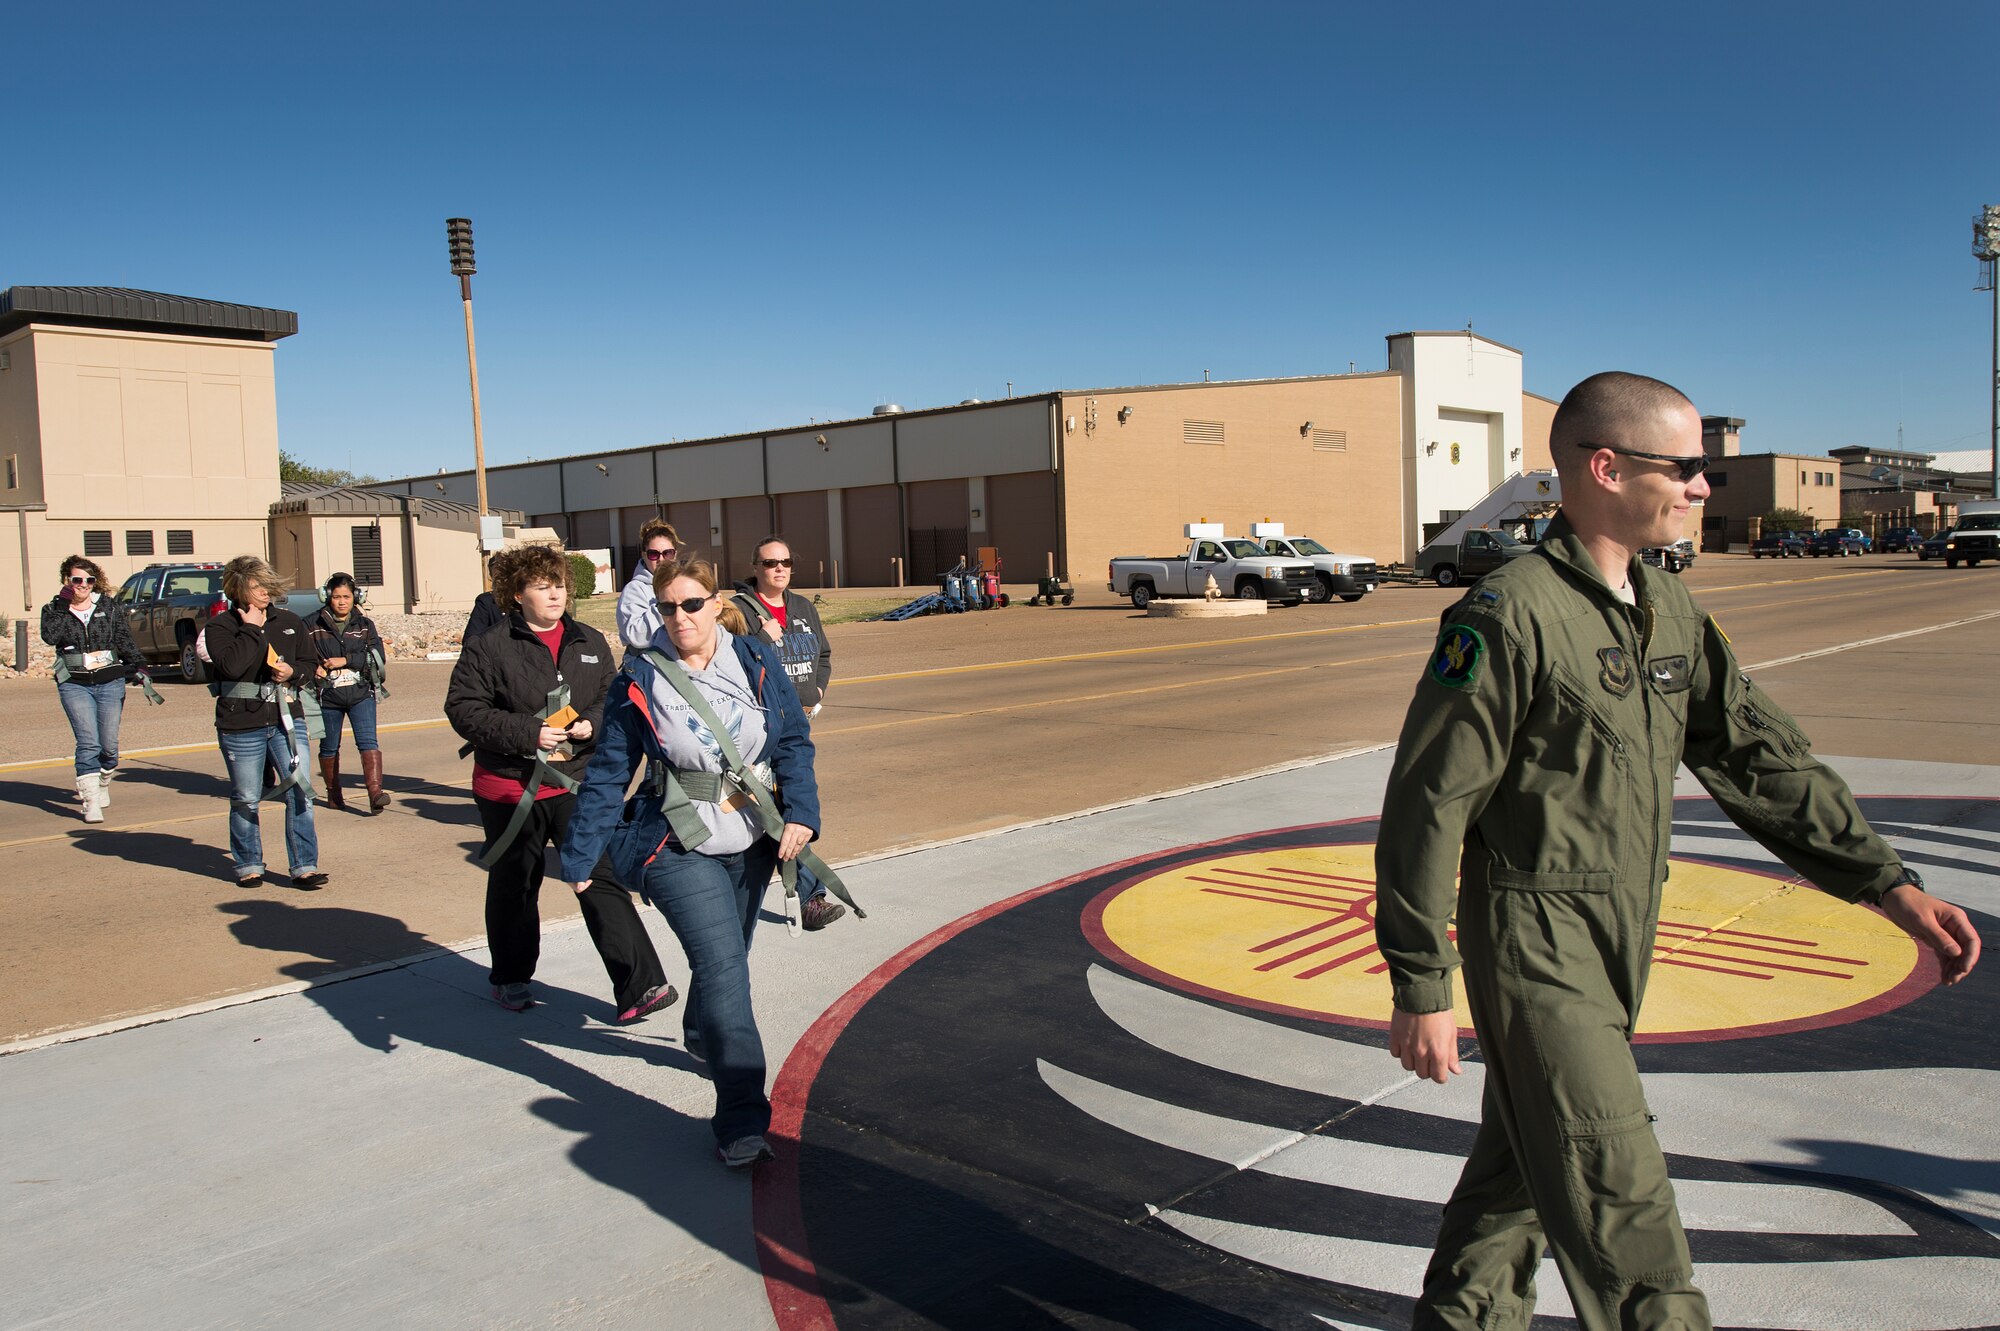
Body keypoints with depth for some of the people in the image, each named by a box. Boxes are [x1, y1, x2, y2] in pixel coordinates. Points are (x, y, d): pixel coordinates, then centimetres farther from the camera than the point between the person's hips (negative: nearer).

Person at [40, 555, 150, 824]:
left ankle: (103, 784, 31)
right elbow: (49, 636, -14)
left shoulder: (109, 606, 9)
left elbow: (125, 640, 6)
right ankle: (91, 802, -12)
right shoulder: (54, 610, 6)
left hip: (110, 682, 1)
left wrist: (139, 666, -8)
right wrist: (63, 604, -10)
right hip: (74, 685, -1)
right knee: (88, 743, -14)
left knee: (109, 745, 3)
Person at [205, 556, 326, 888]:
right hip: (241, 726, -2)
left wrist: (293, 671, -6)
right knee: (245, 799, 9)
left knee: (300, 793, -5)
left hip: (288, 719, 3)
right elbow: (231, 665, -20)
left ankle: (304, 866, 1)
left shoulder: (289, 622, 9)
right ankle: (248, 865, 25)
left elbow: (311, 662, 15)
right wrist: (252, 629, -12)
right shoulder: (220, 627, -3)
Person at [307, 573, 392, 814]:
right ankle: (333, 794, 31)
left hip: (361, 694, -1)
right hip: (328, 695, 1)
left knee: (368, 740, -16)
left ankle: (375, 792, -26)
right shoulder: (315, 626, 3)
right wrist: (314, 669, -13)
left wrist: (345, 661, -13)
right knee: (329, 747, 12)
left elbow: (378, 657, -4)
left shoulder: (365, 624, 6)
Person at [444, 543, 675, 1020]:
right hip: (511, 788, -2)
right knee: (513, 887, 15)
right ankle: (510, 978, 36)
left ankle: (639, 985, -6)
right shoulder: (488, 648, -6)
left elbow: (613, 699, 13)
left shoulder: (591, 643, 6)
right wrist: (526, 733, -20)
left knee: (602, 881, -5)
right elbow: (464, 710, -10)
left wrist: (593, 724, -10)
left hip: (577, 784, 2)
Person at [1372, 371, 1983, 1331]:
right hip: (1535, 942, -8)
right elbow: (1427, 805, -18)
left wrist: (1886, 883, 4)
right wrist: (1421, 989, -17)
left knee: (1526, 1156, 21)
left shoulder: (1668, 612, 8)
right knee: (1618, 1200, -2)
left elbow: (1758, 755, 11)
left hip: (1621, 940, 8)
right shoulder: (1509, 614, -19)